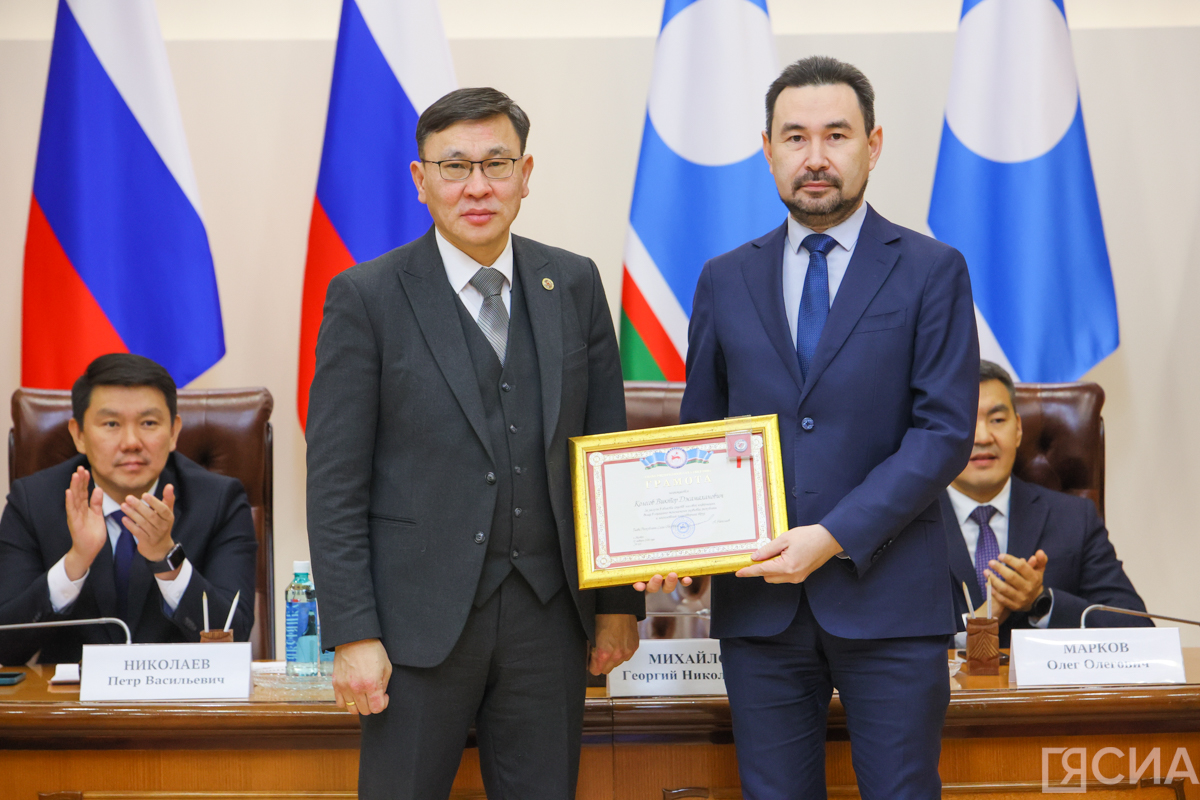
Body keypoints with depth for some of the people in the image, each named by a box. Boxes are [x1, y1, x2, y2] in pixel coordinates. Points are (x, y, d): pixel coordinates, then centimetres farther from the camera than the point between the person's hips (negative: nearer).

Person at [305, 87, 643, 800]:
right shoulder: (367, 298, -4)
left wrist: (618, 602, 8)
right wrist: (353, 634, -11)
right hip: (422, 616, -3)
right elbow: (335, 483, -6)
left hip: (548, 614, 3)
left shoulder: (575, 285, 6)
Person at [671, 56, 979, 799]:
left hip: (887, 597, -3)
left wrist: (835, 537, -16)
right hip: (759, 597, 3)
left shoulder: (932, 271, 1)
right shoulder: (725, 280, 11)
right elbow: (699, 430, 15)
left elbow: (945, 432, -7)